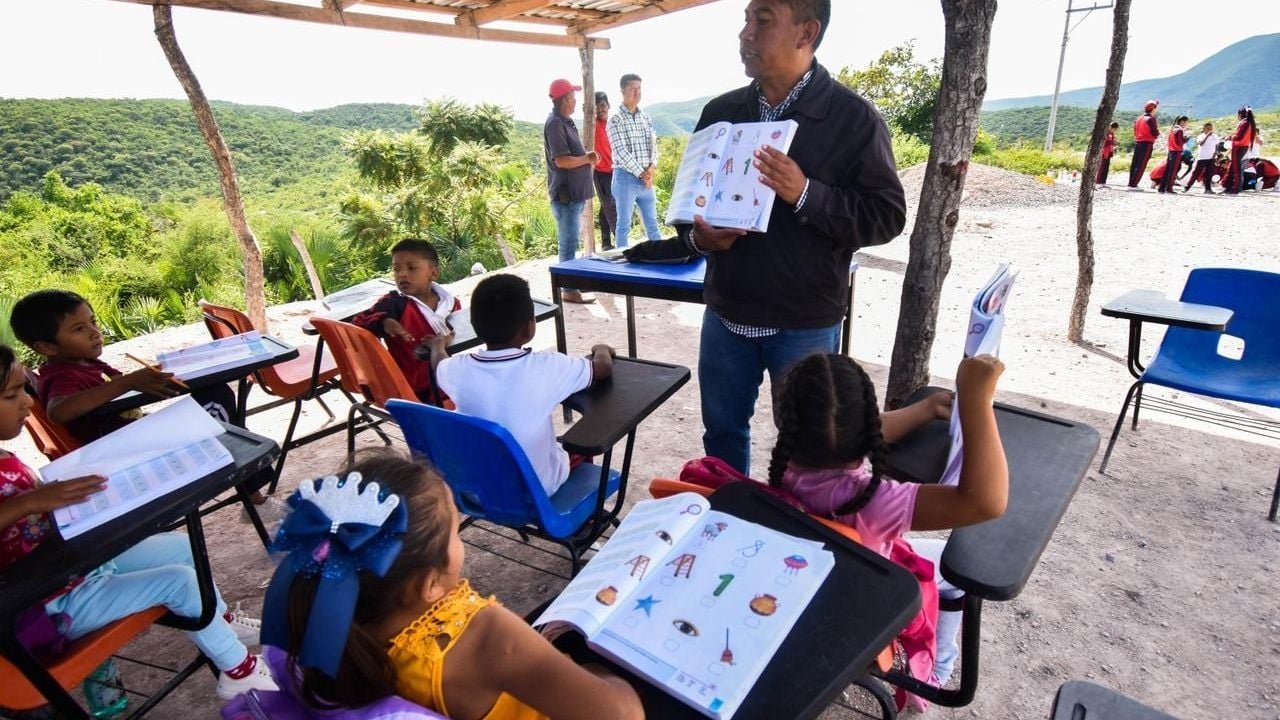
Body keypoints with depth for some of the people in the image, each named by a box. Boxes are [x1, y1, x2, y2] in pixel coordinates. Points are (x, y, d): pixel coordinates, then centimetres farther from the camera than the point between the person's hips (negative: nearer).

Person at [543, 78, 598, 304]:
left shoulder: (565, 122, 16)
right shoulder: (555, 124, -14)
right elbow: (561, 160, -22)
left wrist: (586, 157, 4)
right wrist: (587, 159, -9)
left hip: (574, 192, 10)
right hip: (565, 193, -10)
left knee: (571, 241, 16)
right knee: (569, 243, -6)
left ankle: (571, 283, 27)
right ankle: (569, 290, 0)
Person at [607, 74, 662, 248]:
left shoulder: (646, 118, 11)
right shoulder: (615, 120, -6)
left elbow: (653, 144, 9)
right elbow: (621, 151, -13)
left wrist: (652, 167, -10)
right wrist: (641, 173, -14)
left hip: (646, 178, 5)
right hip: (626, 177, -5)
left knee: (652, 222, 11)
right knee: (624, 225, 1)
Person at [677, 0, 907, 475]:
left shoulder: (854, 119, -7)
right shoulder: (720, 112, 6)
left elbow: (887, 216, -9)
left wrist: (807, 194, -24)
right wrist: (697, 235, -10)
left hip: (805, 323, -4)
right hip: (726, 312, 4)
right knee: (722, 431, 18)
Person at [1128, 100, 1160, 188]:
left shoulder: (1139, 118, 12)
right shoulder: (1151, 119, -9)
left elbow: (1135, 131, 17)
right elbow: (1155, 134, -11)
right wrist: (1157, 128, 8)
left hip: (1137, 143, 7)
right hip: (1147, 144, -7)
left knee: (1134, 164, 8)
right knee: (1141, 165, -4)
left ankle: (1131, 183, 9)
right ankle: (1134, 184, -8)